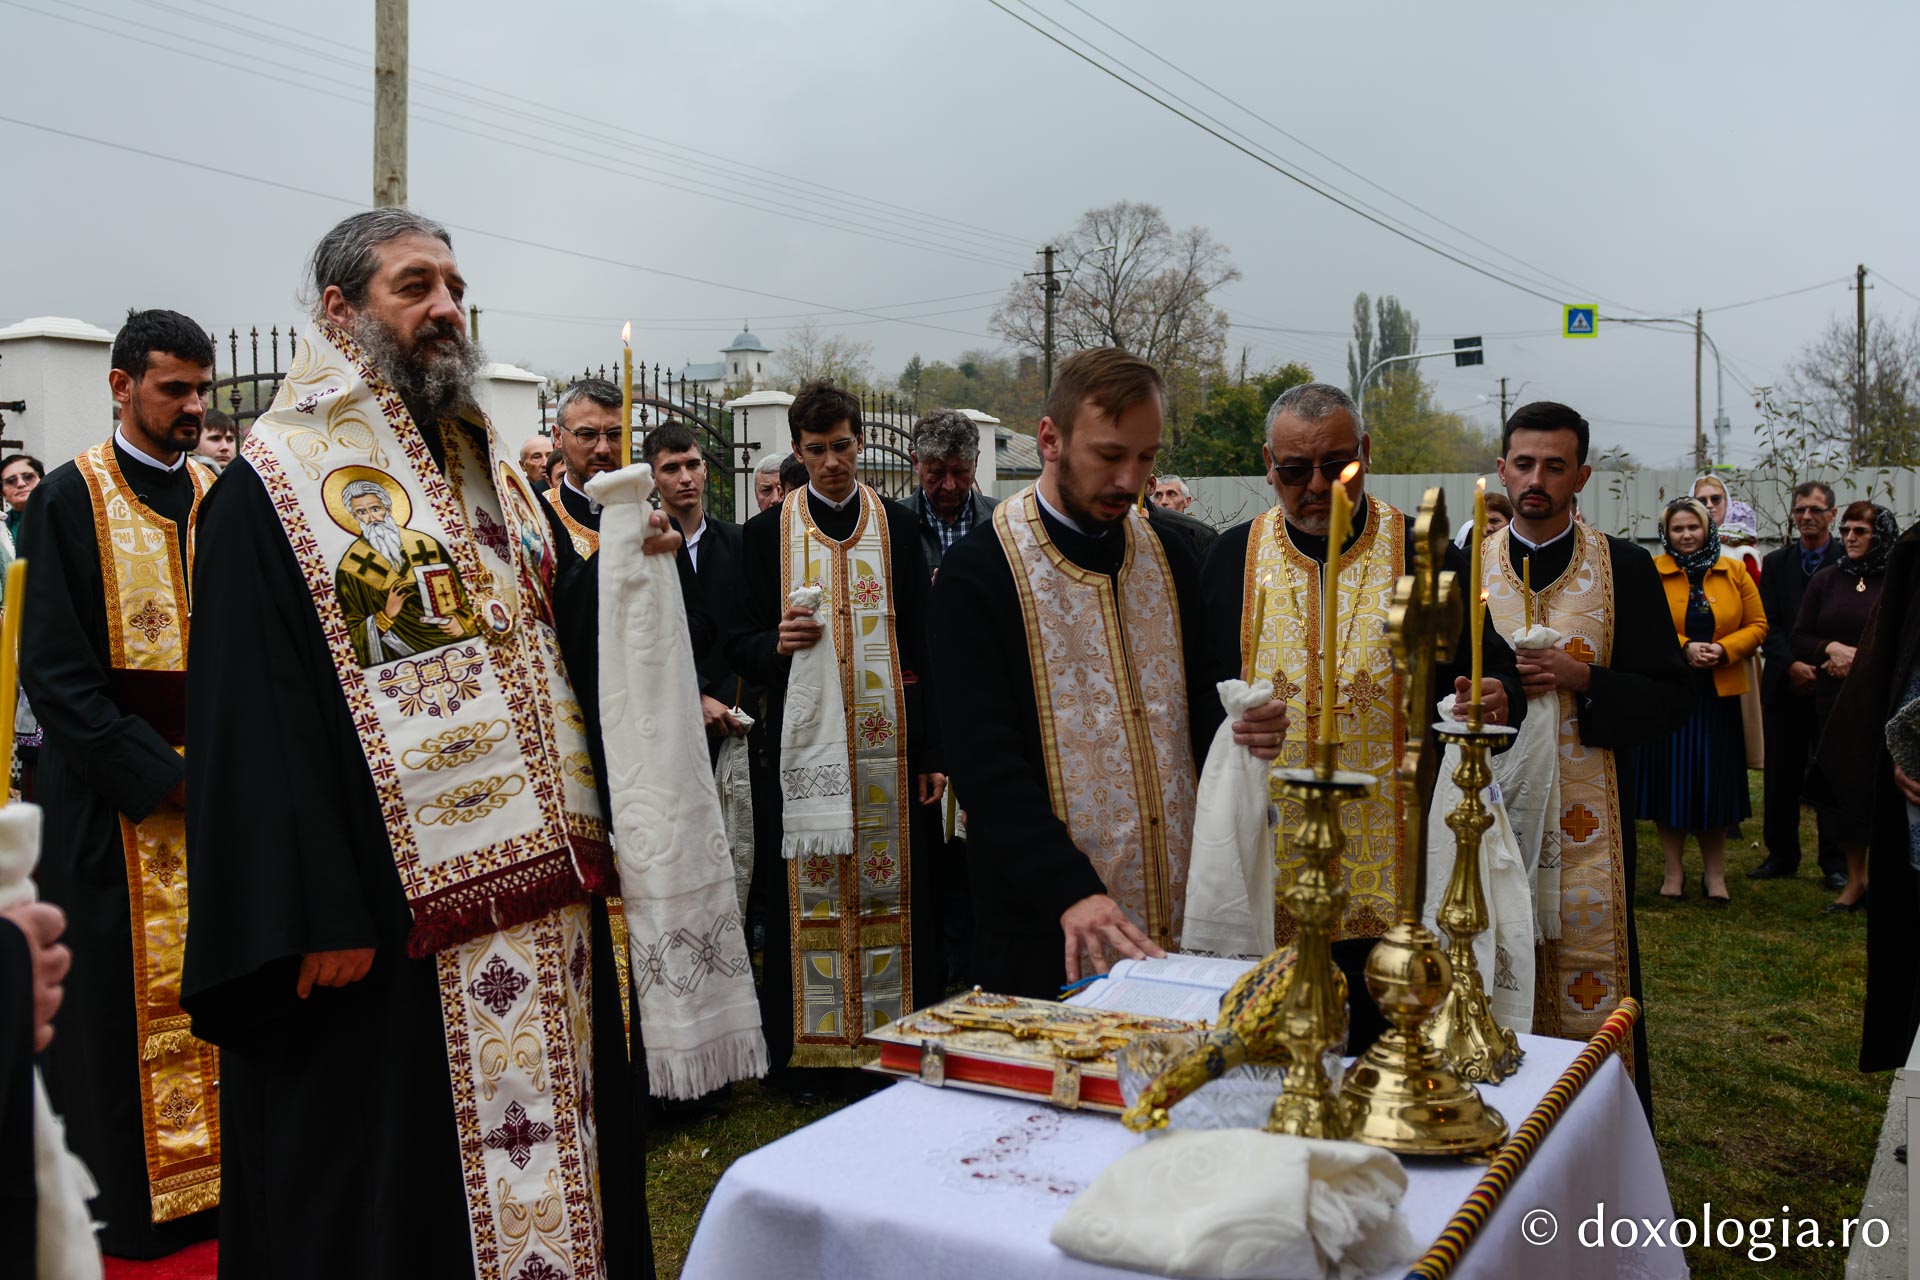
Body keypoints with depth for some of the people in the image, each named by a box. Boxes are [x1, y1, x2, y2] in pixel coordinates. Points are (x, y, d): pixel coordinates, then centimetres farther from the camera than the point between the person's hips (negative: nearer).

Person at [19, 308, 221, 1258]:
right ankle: (134, 1200, 14)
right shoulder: (70, 498, -3)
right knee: (135, 1004, 1)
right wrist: (160, 774, -15)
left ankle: (219, 1175, 19)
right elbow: (55, 671, -9)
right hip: (118, 803, -4)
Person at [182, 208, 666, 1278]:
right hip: (394, 920, -6)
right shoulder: (274, 487, -7)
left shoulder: (493, 469, 15)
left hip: (541, 898, 7)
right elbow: (252, 718, -14)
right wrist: (311, 923, -19)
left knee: (555, 1143, 16)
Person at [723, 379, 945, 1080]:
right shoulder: (768, 531, 7)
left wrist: (932, 752, 1)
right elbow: (740, 645, 9)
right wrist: (777, 644, -16)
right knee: (811, 892, 0)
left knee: (892, 886, 1)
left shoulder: (897, 524, 8)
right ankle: (809, 1043, 12)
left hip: (889, 742, 1)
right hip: (806, 738, 0)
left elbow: (922, 642, 7)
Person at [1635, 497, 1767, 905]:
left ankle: (1714, 873, 16)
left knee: (1715, 782, 5)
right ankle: (1674, 871, 14)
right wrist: (1684, 648, -17)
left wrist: (1723, 650, -10)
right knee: (1671, 778, 3)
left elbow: (1757, 626, 6)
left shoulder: (1734, 572, 7)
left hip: (1719, 693, 2)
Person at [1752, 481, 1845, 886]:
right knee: (1781, 774, 7)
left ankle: (1835, 863, 9)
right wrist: (1791, 664, -11)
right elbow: (1768, 625, 4)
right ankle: (1781, 856, 17)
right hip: (1785, 684, 3)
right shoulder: (1775, 563, 10)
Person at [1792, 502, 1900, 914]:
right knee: (1840, 788, 7)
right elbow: (1800, 638, 7)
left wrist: (1860, 658, -13)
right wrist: (1831, 649, -11)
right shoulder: (1826, 580, 9)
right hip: (1833, 704, 4)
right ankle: (1854, 880, 19)